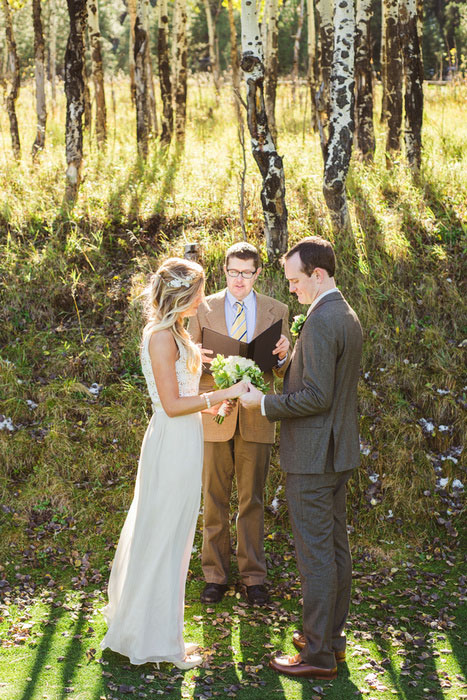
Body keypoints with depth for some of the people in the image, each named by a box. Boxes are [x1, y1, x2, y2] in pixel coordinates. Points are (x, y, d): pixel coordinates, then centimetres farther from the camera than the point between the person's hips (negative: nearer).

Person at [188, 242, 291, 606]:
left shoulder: (277, 311, 5)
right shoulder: (204, 309, 3)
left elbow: (282, 371, 5)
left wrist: (283, 355, -19)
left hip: (255, 417, 0)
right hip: (215, 416, 0)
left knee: (253, 500, 7)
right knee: (215, 500, 6)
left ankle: (254, 576, 15)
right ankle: (216, 575, 16)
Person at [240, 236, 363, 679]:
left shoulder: (321, 322, -20)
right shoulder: (347, 316, 12)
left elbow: (317, 396, -23)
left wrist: (264, 402, -13)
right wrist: (288, 357, 12)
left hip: (312, 456, -10)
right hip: (338, 450, 10)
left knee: (315, 553, -3)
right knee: (336, 547, 16)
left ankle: (318, 655, 3)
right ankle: (331, 636, 27)